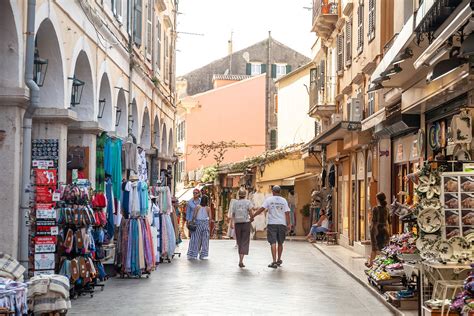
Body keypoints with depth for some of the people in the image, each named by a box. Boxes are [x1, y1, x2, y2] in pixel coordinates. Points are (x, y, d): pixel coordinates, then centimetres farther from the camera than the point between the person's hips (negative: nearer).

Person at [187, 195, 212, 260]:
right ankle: (203, 255, 8)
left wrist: (191, 221, 7)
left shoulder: (197, 207, -5)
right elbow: (210, 217, -6)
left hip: (198, 223, 0)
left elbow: (194, 216, -6)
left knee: (195, 239, 5)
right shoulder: (208, 208, -4)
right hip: (205, 223, 0)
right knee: (204, 240, 7)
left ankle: (193, 255, 7)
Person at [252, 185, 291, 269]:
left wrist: (253, 216, 0)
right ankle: (279, 260, 26)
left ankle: (274, 261, -14)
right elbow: (287, 213, 2)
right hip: (282, 224, 3)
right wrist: (288, 224, 5)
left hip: (272, 224, -2)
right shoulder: (284, 201, 6)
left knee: (273, 243, -5)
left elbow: (262, 209, -6)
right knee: (280, 243, 15)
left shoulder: (269, 199, 0)